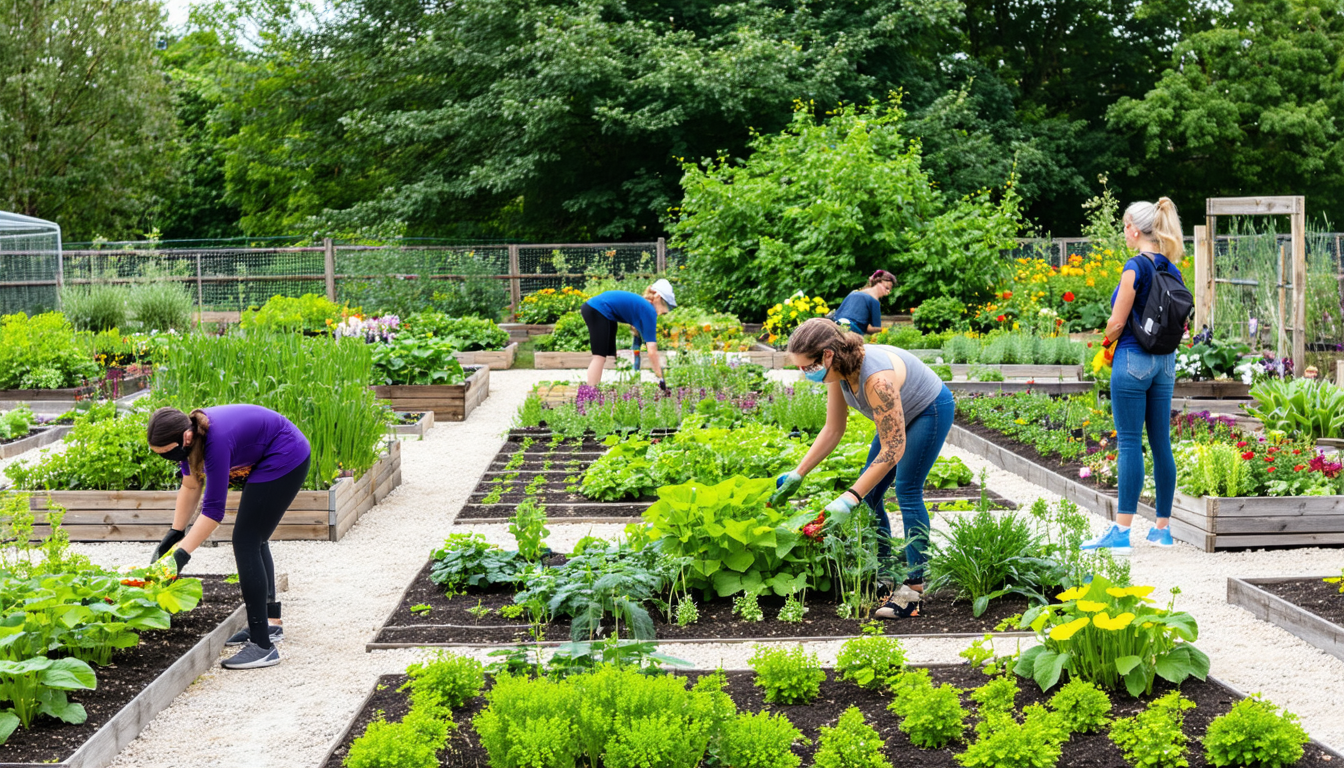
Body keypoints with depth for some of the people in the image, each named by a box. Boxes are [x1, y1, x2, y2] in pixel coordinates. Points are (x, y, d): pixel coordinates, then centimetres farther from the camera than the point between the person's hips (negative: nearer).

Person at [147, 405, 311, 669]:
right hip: (265, 461, 10)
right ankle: (271, 623, 31)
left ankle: (263, 646, -13)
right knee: (254, 539, 17)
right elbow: (191, 486, 6)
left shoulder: (217, 441, -33)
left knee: (245, 542, -11)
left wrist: (181, 554, -28)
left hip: (286, 458, -10)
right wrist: (173, 534, 2)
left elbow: (213, 509, -29)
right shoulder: (188, 433, -8)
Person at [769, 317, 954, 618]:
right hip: (903, 414, 8)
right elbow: (833, 430, -4)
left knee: (907, 491, -16)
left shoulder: (876, 378, -41)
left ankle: (915, 587, -12)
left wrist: (851, 497, -38)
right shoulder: (838, 371, -16)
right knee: (869, 494, 4)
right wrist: (797, 476, -7)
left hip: (932, 410, -8)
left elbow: (893, 449, -37)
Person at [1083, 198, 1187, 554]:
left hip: (1133, 360, -7)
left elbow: (1116, 323, -13)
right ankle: (1163, 528, 15)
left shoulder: (1136, 267, -13)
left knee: (1130, 444, -7)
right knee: (1161, 444, 10)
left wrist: (1108, 340, 8)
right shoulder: (1172, 270, 10)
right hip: (1165, 361, 7)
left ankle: (1121, 532, -6)